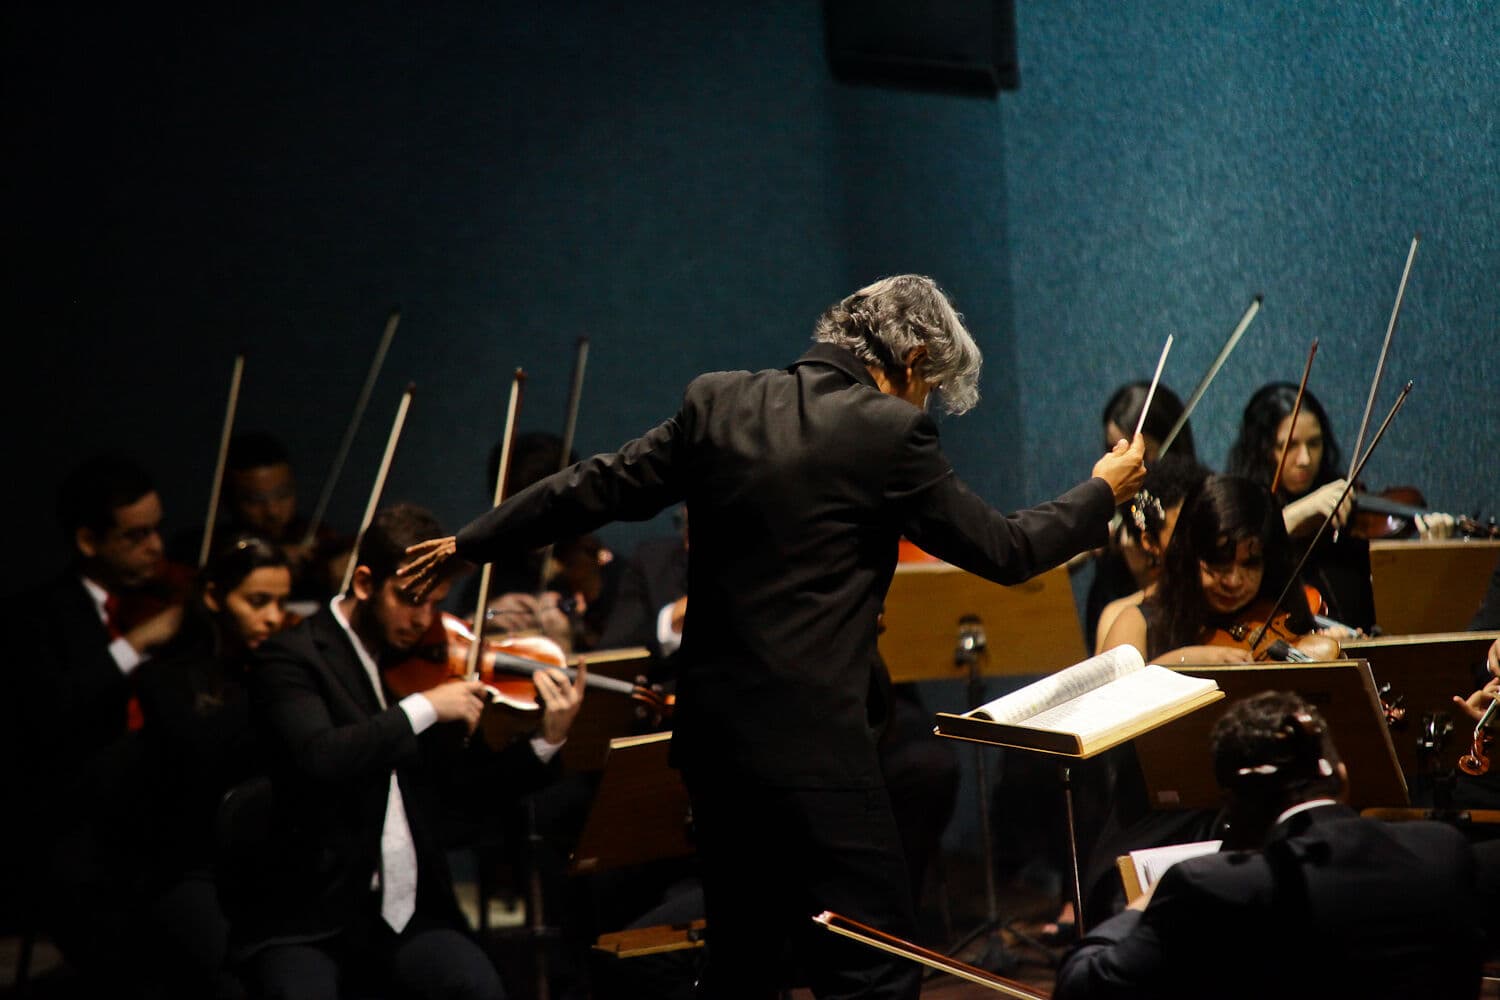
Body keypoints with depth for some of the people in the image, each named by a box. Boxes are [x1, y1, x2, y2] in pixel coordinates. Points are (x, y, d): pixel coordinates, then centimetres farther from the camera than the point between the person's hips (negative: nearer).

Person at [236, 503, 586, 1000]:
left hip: (411, 915, 4)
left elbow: (466, 788, 15)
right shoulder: (290, 658, -5)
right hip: (310, 922, -4)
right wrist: (424, 708, -21)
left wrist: (547, 741, 1)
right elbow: (318, 759, -24)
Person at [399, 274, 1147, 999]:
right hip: (812, 740, -7)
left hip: (711, 727, 7)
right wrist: (1102, 492, 16)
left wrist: (469, 544, 25)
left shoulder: (716, 402, 6)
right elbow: (1002, 551, -1)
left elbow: (601, 487, 13)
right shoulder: (887, 432, -9)